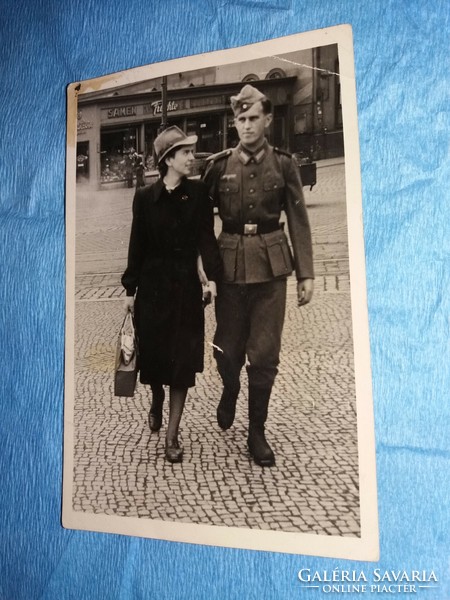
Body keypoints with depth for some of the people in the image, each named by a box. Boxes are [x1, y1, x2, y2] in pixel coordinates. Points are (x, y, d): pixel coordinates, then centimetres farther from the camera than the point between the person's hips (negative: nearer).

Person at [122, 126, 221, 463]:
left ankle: (172, 435, 13)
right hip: (153, 286, 1)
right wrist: (130, 289, 2)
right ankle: (157, 400, 42)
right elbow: (137, 246, 3)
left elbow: (207, 237, -7)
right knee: (152, 354, 8)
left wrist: (213, 277, -21)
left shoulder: (199, 194, 0)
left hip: (186, 286, 0)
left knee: (183, 360, 1)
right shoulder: (145, 197, 0)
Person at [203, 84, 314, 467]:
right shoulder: (219, 165, 2)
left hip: (271, 266, 0)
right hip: (231, 265, 0)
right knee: (228, 348, 7)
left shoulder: (284, 164, 2)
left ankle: (257, 433, 20)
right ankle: (230, 392, 42)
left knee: (265, 353, 3)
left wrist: (306, 273, -1)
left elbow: (299, 221, 2)